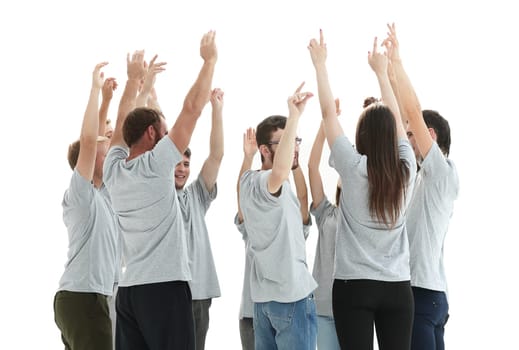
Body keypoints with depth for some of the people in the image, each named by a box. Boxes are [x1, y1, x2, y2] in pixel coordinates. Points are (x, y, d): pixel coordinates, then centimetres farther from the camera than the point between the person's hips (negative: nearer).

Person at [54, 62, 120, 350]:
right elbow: (88, 141, -18)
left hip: (83, 297, 9)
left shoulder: (100, 193, 15)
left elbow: (98, 141, 21)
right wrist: (95, 88, -13)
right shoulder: (80, 193, -8)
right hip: (83, 297, -9)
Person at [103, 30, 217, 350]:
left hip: (128, 289, 7)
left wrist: (135, 79, 35)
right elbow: (192, 108, -8)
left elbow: (123, 123, 26)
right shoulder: (155, 165, -9)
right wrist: (210, 60, 0)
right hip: (164, 286, -7)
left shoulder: (113, 170, 8)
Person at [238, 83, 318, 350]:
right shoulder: (267, 183, -18)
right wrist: (294, 117, -41)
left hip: (264, 294, 9)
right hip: (292, 294, -9)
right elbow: (280, 172, -42)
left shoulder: (249, 181, 10)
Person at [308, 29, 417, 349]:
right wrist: (381, 71, 24)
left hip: (355, 286, -3)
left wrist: (320, 64, 8)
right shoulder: (406, 169, 1)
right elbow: (396, 118, 14)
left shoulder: (354, 167, -8)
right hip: (398, 288, 3)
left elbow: (329, 114, -2)